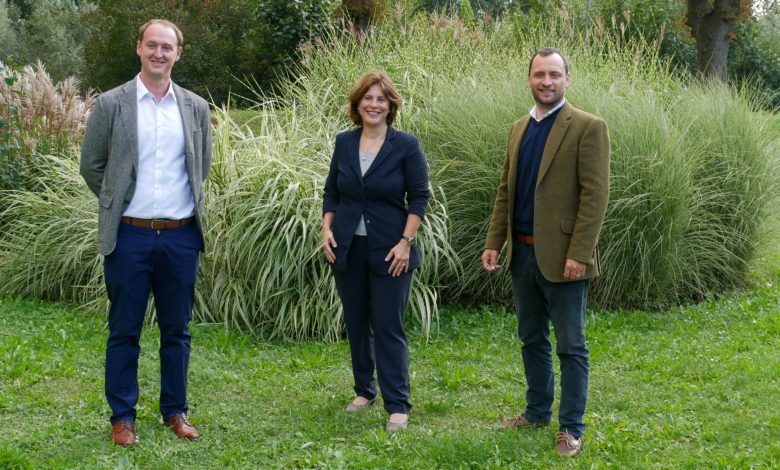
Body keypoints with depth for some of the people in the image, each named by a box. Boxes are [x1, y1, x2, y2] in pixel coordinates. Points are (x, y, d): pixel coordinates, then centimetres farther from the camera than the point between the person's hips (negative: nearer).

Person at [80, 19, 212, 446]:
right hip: (129, 235, -2)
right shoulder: (111, 104, -2)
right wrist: (118, 204, 10)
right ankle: (122, 416, 15)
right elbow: (91, 166, 5)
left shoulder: (196, 108, 5)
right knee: (124, 331, 5)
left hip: (181, 235, 2)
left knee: (176, 330, 10)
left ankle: (175, 411, 22)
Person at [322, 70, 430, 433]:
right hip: (348, 249, 4)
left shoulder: (406, 146, -6)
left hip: (389, 251, -4)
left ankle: (398, 406, 0)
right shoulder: (344, 143, 5)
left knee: (388, 327, -5)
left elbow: (419, 197, -6)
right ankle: (364, 390, 26)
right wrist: (327, 229, 0)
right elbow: (331, 191, 12)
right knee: (356, 324, 11)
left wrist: (405, 242, -13)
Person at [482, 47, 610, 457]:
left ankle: (571, 427, 11)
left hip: (561, 257, -7)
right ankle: (538, 411, 32)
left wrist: (578, 254, -19)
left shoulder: (587, 128, -9)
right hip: (522, 254, 7)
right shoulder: (519, 129, 12)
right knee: (531, 339, 17)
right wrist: (494, 242, 8)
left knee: (571, 346, 2)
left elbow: (595, 194, -14)